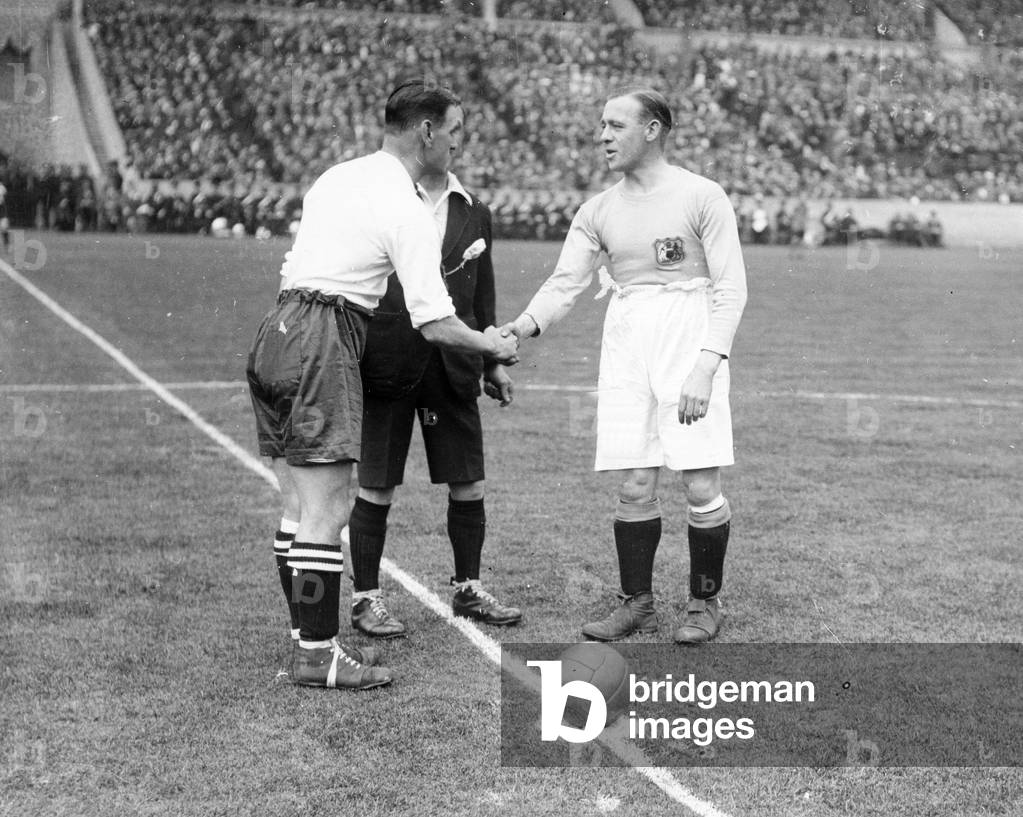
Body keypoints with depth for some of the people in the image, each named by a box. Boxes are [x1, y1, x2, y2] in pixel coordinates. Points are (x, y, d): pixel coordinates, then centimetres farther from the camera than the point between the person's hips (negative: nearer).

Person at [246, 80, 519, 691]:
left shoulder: (337, 176, 16)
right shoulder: (408, 214, -9)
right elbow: (435, 323, -11)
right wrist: (490, 345, 7)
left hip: (276, 332, 9)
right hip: (323, 347, -9)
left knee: (301, 507, 12)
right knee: (327, 512, -5)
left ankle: (309, 637, 19)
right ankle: (317, 654, -2)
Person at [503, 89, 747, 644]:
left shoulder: (701, 197, -3)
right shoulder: (598, 212, 11)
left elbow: (730, 289, -6)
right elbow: (564, 283, 4)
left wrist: (705, 367, -18)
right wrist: (523, 326, -16)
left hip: (690, 339, -4)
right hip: (626, 345, 4)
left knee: (700, 485, -5)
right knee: (634, 485, 2)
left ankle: (704, 602, 12)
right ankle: (636, 604, 15)